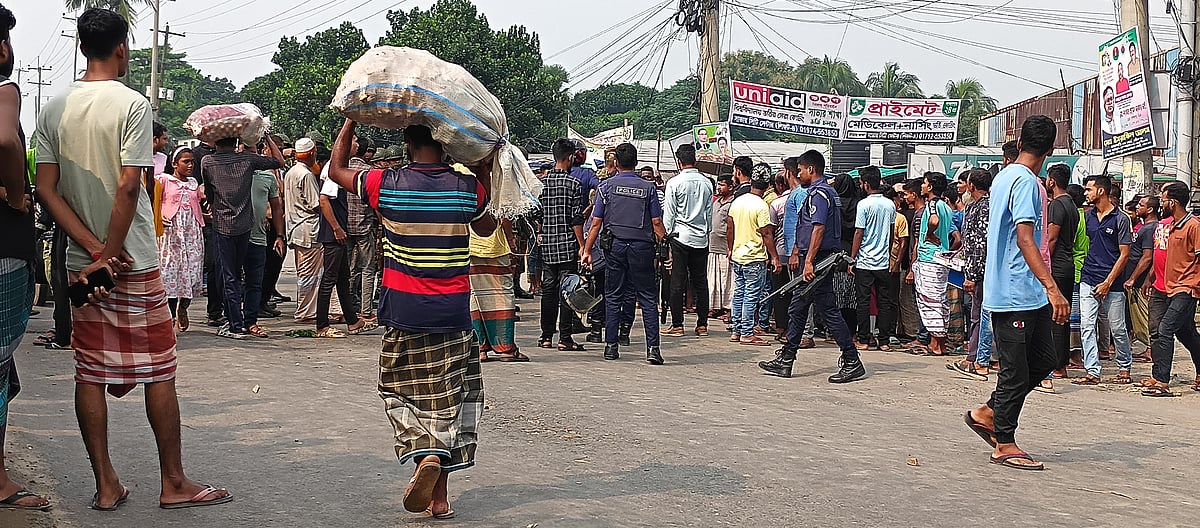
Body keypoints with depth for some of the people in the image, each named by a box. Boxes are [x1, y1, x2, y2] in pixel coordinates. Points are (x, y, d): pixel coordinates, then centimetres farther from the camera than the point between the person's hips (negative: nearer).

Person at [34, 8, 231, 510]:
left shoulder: (54, 108, 6)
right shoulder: (131, 104, -10)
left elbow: (46, 190, 1)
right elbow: (128, 187, -18)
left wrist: (94, 249, -4)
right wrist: (110, 255, -11)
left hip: (81, 261, 5)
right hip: (135, 261, -5)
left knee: (90, 374, 8)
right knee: (159, 372, 3)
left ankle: (106, 486, 14)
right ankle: (174, 483, 10)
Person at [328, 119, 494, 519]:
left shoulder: (386, 184, -7)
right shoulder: (467, 186, -4)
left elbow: (336, 169, 12)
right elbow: (487, 229, 16)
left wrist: (351, 118, 20)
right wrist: (485, 174, 20)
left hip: (404, 310, -1)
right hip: (453, 312, 1)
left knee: (402, 389, 16)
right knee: (448, 398, 9)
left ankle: (425, 453, -9)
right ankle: (439, 496, 7)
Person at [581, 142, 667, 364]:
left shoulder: (606, 186, 2)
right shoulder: (648, 188, 3)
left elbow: (596, 223, 0)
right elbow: (657, 223, -1)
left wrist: (587, 250, 5)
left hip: (615, 246, 0)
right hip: (642, 246, 0)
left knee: (613, 297, 9)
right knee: (648, 297, 2)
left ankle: (611, 346, 11)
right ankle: (652, 347, -4)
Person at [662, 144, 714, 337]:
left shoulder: (674, 182, -8)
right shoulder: (706, 182, 5)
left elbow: (669, 213, -6)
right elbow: (710, 213, 12)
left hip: (680, 236, -4)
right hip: (701, 238, 4)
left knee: (678, 282, 0)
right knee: (701, 282, 8)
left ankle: (677, 325, 2)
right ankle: (702, 325, 10)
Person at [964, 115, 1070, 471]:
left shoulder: (1004, 176, 15)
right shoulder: (1025, 181, -15)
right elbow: (1025, 239, -25)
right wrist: (1052, 287, -31)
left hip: (1028, 295, 10)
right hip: (1016, 293, -10)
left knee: (1044, 360, 14)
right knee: (1016, 371, -1)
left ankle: (988, 413, 21)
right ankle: (1004, 444, 9)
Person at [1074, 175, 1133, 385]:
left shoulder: (1120, 219, -5)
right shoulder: (1087, 216, 10)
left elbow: (1124, 255, -6)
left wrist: (1107, 283, -11)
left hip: (1112, 283, -5)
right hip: (1088, 281, 5)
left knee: (1117, 329, 4)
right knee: (1087, 326, -4)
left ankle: (1124, 368, 23)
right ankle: (1092, 372, -2)